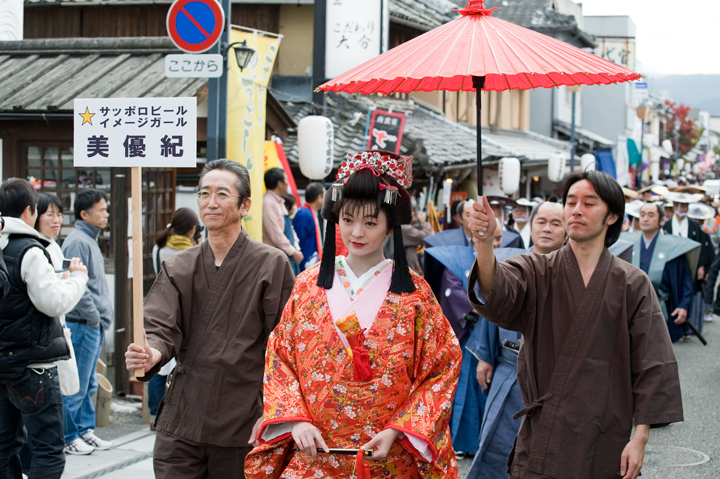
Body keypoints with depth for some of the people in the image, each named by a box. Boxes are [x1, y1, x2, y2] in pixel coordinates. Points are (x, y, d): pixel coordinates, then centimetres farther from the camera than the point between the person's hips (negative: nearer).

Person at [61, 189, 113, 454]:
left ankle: (85, 430, 22)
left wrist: (102, 318, 15)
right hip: (83, 324, -10)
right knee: (77, 385, -3)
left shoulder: (90, 240, 17)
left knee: (89, 383, 15)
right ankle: (68, 437, 4)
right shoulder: (78, 241, -14)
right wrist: (94, 318, -15)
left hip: (95, 325, 10)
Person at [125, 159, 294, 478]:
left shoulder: (272, 265, -2)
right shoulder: (177, 268, 10)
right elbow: (160, 327, -2)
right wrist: (151, 353, -25)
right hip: (179, 427, 3)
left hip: (242, 429, -3)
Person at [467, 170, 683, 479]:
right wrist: (484, 242, -41)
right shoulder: (537, 271, 2)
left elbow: (652, 365, -1)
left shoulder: (633, 284, 1)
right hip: (542, 439, 0)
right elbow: (497, 295, -21)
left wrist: (640, 437, -8)